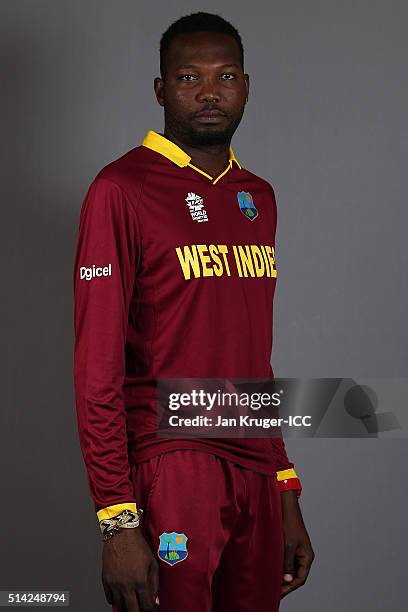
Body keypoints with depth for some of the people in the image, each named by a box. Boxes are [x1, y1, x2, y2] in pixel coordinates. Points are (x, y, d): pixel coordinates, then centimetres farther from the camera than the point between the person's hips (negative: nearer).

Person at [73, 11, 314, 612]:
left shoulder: (258, 197, 14)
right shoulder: (122, 190, -8)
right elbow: (97, 368, -11)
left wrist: (287, 494, 16)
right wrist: (118, 521, -15)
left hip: (256, 473, 6)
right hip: (169, 469, -6)